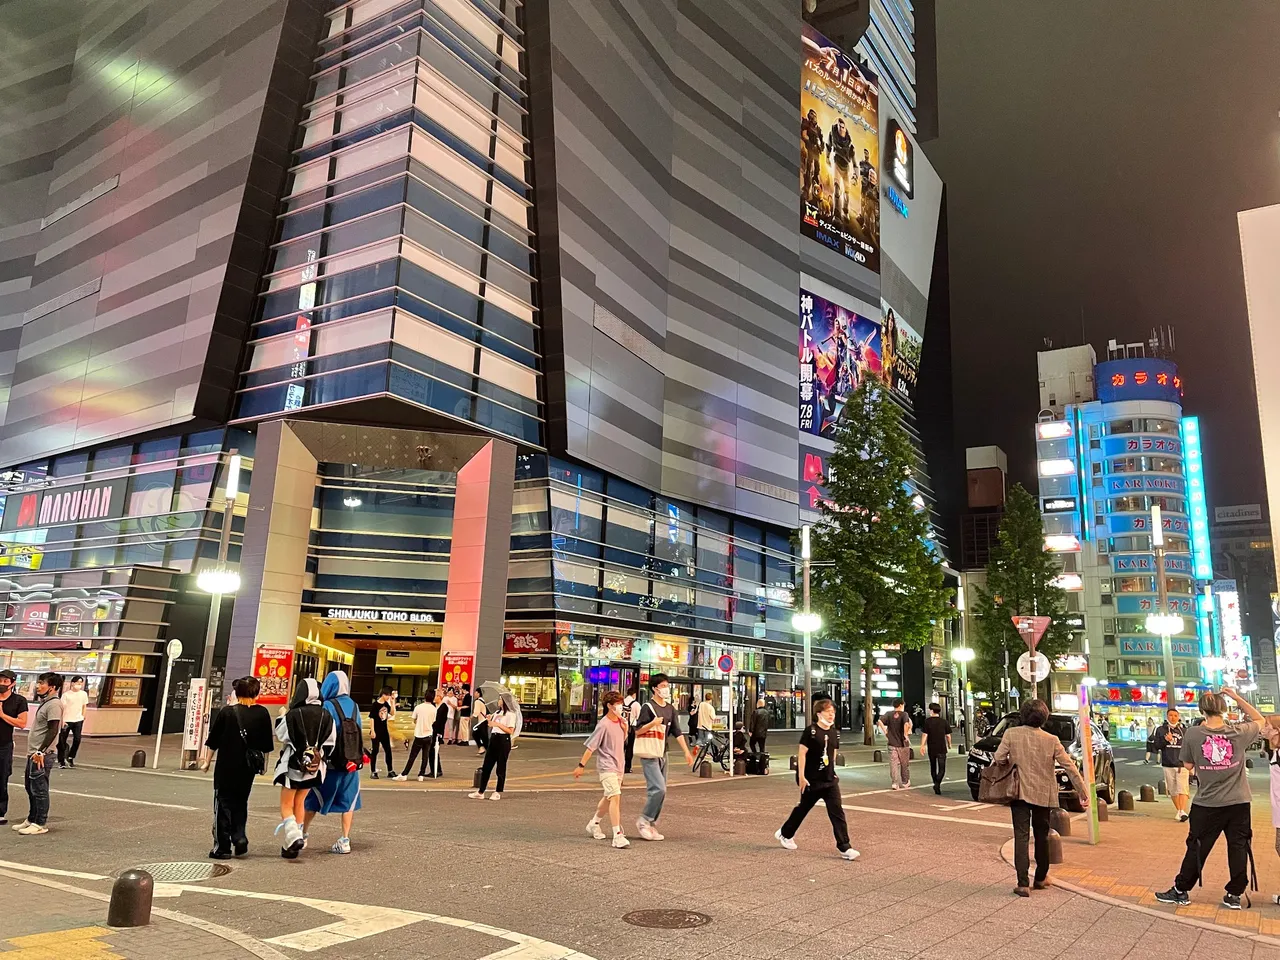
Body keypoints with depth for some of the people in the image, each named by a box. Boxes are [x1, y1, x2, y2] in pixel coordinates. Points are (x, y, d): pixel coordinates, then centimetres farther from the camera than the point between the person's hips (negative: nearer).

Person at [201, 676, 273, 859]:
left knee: (223, 805, 7)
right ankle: (240, 837, 6)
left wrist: (207, 761, 10)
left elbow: (213, 742, -3)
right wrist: (263, 763, 19)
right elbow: (267, 745, 5)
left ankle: (223, 847, 8)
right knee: (240, 804, 20)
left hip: (226, 766, -3)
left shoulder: (227, 713, -9)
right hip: (248, 768, 3)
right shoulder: (262, 714, -2)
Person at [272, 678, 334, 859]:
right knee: (299, 803, 18)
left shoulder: (293, 715, -15)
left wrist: (281, 717, 10)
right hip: (314, 767, 4)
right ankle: (291, 845, 22)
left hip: (293, 764, -4)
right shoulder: (327, 716, -4)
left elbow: (280, 735, -3)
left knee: (286, 805, 7)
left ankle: (293, 836, -15)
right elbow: (330, 743, 1)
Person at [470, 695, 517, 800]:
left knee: (501, 768, 1)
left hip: (503, 741, -8)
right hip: (493, 739, 8)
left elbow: (510, 731, -15)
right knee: (486, 766, 4)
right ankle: (480, 792, 8)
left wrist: (497, 724, -17)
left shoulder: (510, 714, -7)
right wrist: (490, 720, 3)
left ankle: (498, 792, 10)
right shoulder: (497, 712, 19)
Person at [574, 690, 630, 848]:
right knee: (615, 797, -18)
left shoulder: (622, 721, 4)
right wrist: (581, 765, -14)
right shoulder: (604, 725, -17)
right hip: (607, 766, -8)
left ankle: (594, 823, 43)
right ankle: (617, 836, -20)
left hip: (619, 765, 8)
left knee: (609, 798, 21)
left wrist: (624, 729, -1)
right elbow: (591, 746, -14)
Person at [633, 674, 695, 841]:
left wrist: (687, 752, 7)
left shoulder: (670, 708, 11)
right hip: (649, 755, -7)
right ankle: (644, 821, -1)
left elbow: (677, 732, 13)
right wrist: (652, 723, -29)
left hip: (662, 755, 8)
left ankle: (651, 826, 18)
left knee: (660, 791, 9)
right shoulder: (648, 707, -10)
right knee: (658, 789, -16)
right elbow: (638, 730, -12)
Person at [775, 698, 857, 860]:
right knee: (803, 808, 12)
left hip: (829, 780, 5)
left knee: (837, 812, -5)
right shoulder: (811, 731, -14)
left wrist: (832, 772, 16)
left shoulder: (834, 732, 5)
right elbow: (802, 753, -15)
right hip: (811, 779, -5)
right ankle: (785, 834, 34)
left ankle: (844, 848, -2)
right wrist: (801, 776, -18)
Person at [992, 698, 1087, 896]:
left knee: (1021, 836, 0)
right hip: (1043, 795, 1)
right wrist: (1083, 791, 5)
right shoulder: (1051, 740, -8)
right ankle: (1041, 878, 32)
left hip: (1019, 792, -1)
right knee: (1042, 836, 18)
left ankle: (1023, 883, -5)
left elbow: (998, 759, -10)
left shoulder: (1011, 734, -10)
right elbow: (1069, 767, -4)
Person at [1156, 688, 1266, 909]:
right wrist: (1237, 697, 7)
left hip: (1207, 804, -1)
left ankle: (1181, 891, 17)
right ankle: (1234, 895, 21)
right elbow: (1260, 720, 12)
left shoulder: (1192, 734, -13)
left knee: (1197, 848, 9)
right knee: (1238, 847, 13)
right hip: (1238, 802, 1)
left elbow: (1188, 765, 0)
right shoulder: (1239, 733, -9)